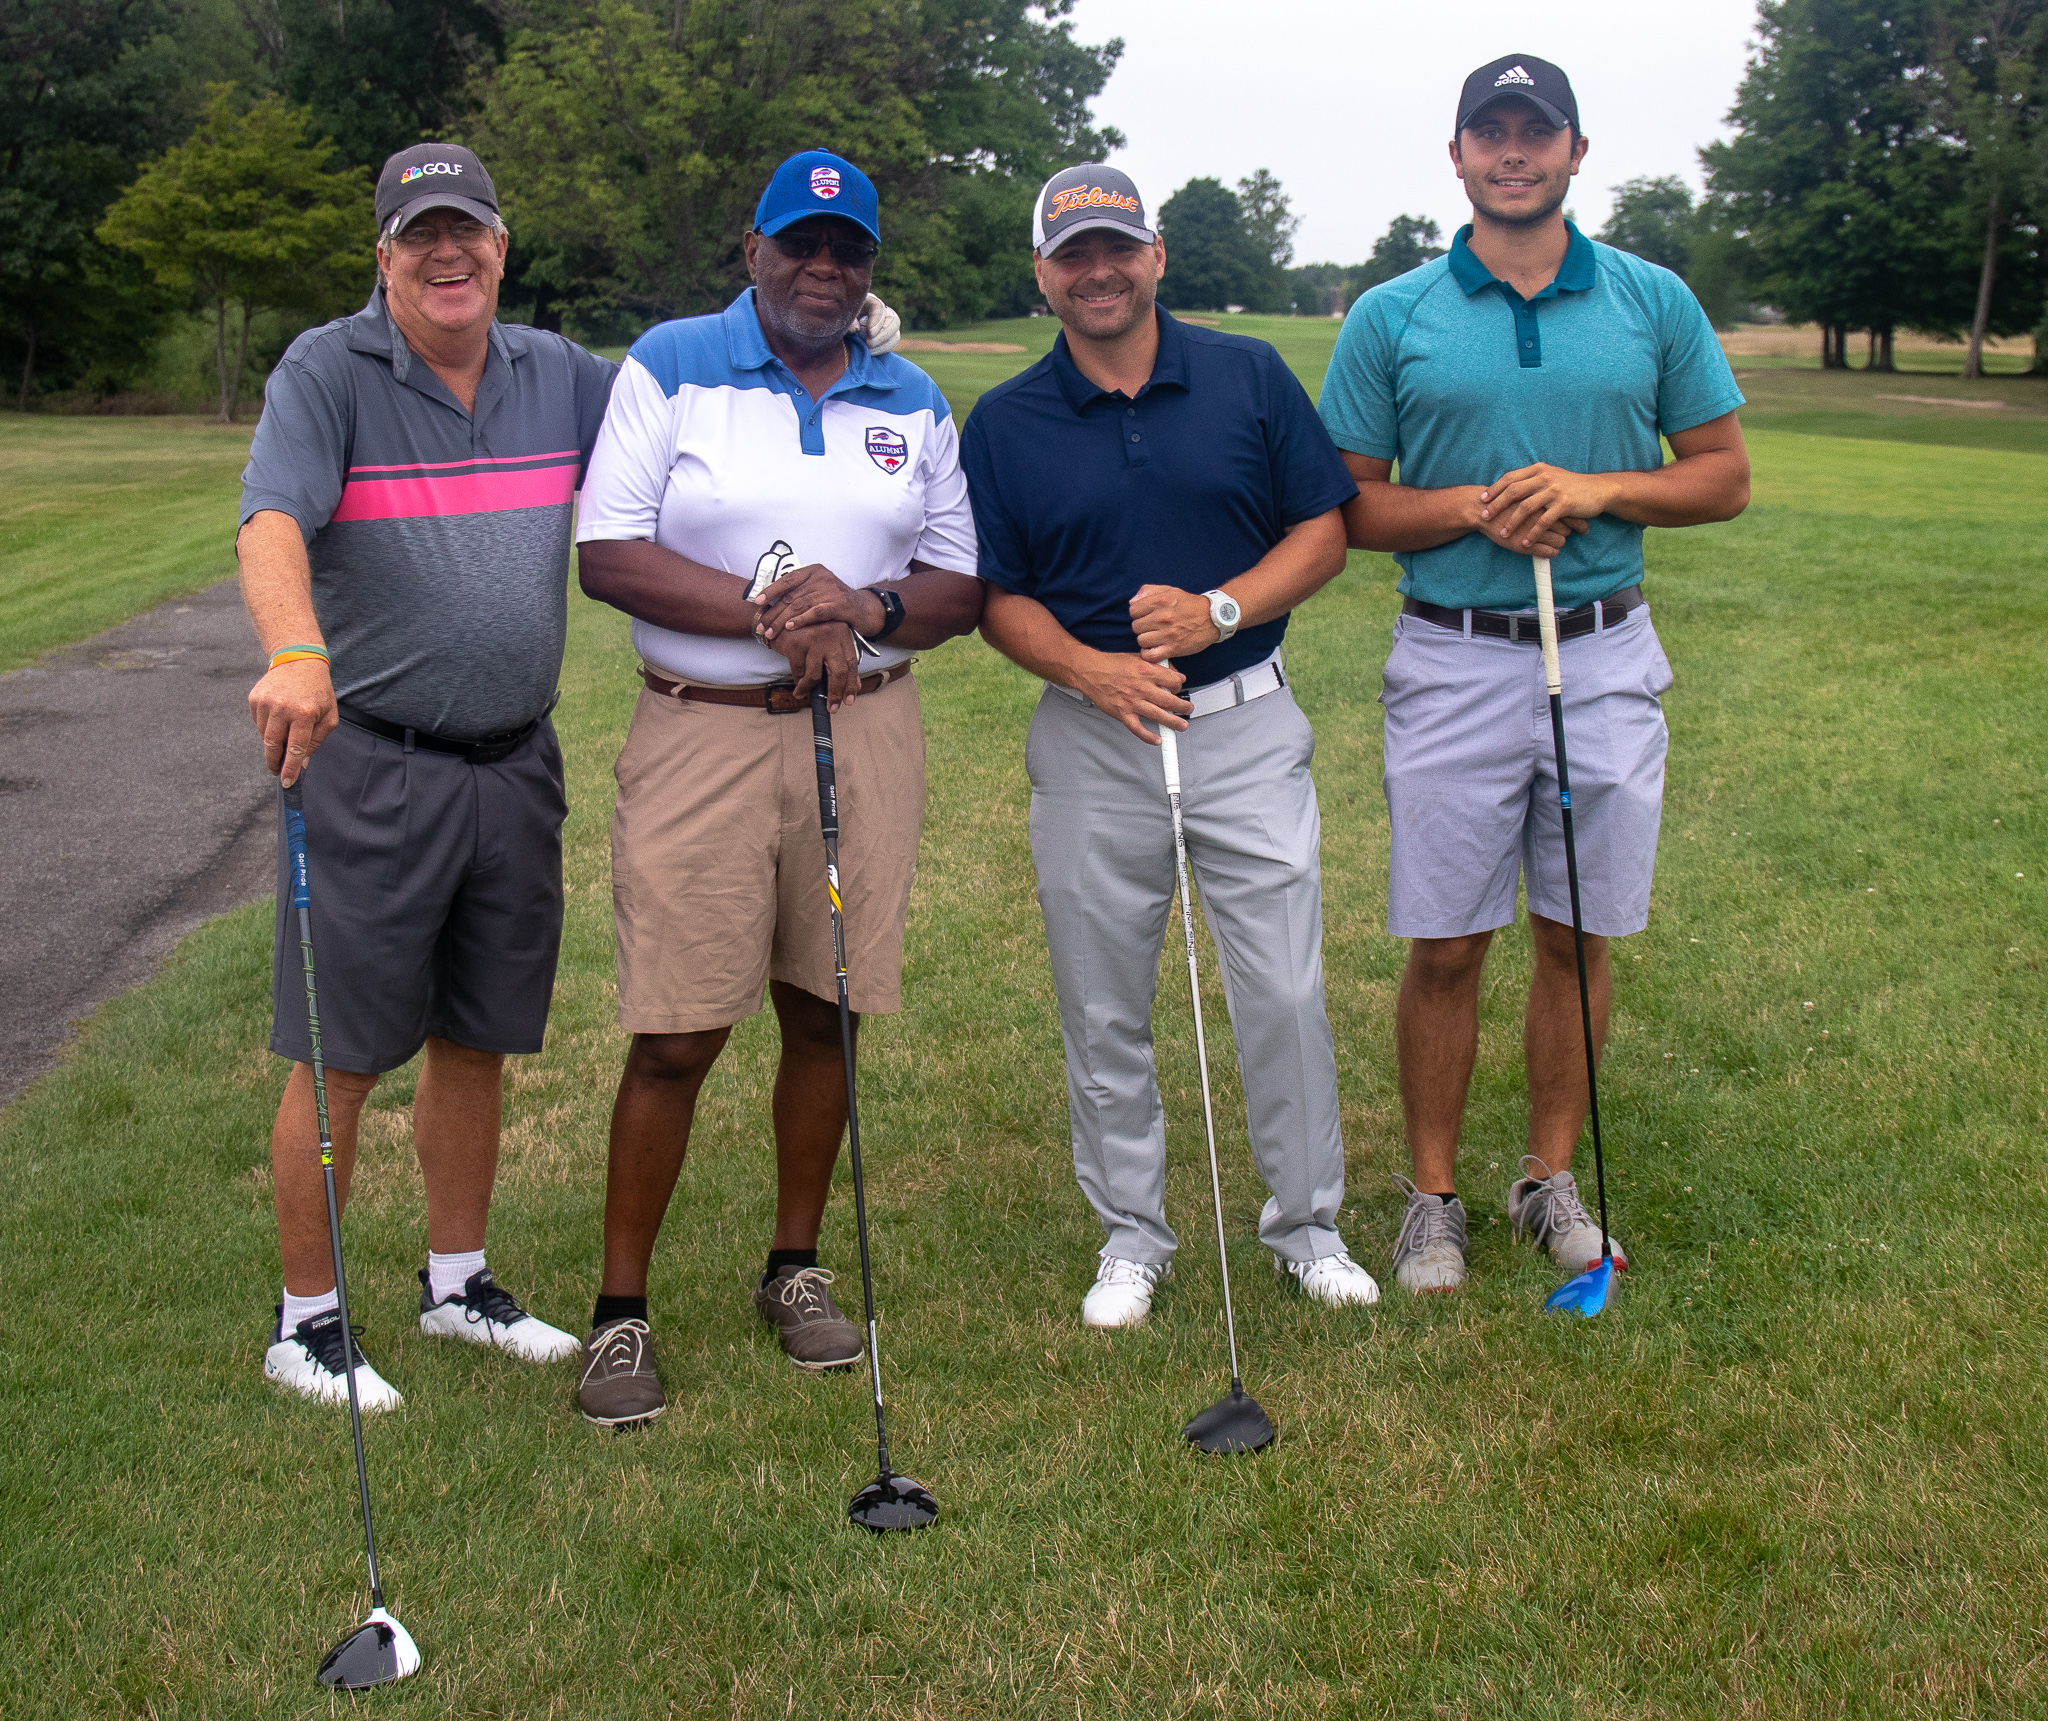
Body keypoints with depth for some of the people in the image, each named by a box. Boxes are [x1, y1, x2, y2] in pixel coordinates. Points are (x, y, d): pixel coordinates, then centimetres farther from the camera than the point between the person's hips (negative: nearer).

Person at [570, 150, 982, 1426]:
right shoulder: (671, 366, 2)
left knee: (826, 1012, 10)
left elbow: (962, 587, 11)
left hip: (867, 734, 4)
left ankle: (798, 1269, 27)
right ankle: (622, 1310, 10)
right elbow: (606, 554, -7)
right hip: (702, 734, -3)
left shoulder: (915, 404, 13)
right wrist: (769, 610, -17)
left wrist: (866, 610, -11)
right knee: (676, 1035, -4)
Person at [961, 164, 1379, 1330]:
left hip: (1247, 722, 0)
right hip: (1090, 742, 1)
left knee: (1286, 992, 2)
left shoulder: (1250, 377, 2)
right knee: (1105, 1012, 9)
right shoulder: (1004, 424, 2)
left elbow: (1325, 530, 3)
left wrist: (1219, 611, -13)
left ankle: (1309, 1225, 22)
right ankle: (1132, 1234, 26)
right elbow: (997, 598, 3)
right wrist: (1090, 669, -16)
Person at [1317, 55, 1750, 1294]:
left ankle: (1552, 1178, 25)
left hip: (1607, 656, 1)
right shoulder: (1390, 318, 2)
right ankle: (1434, 1195, 17)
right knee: (1445, 948, 3)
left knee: (1578, 938, 9)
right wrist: (1477, 506, -14)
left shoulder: (1655, 302, 4)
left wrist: (1594, 491, -11)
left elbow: (1725, 474, 6)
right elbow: (1348, 507, 3)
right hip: (1453, 663, -1)